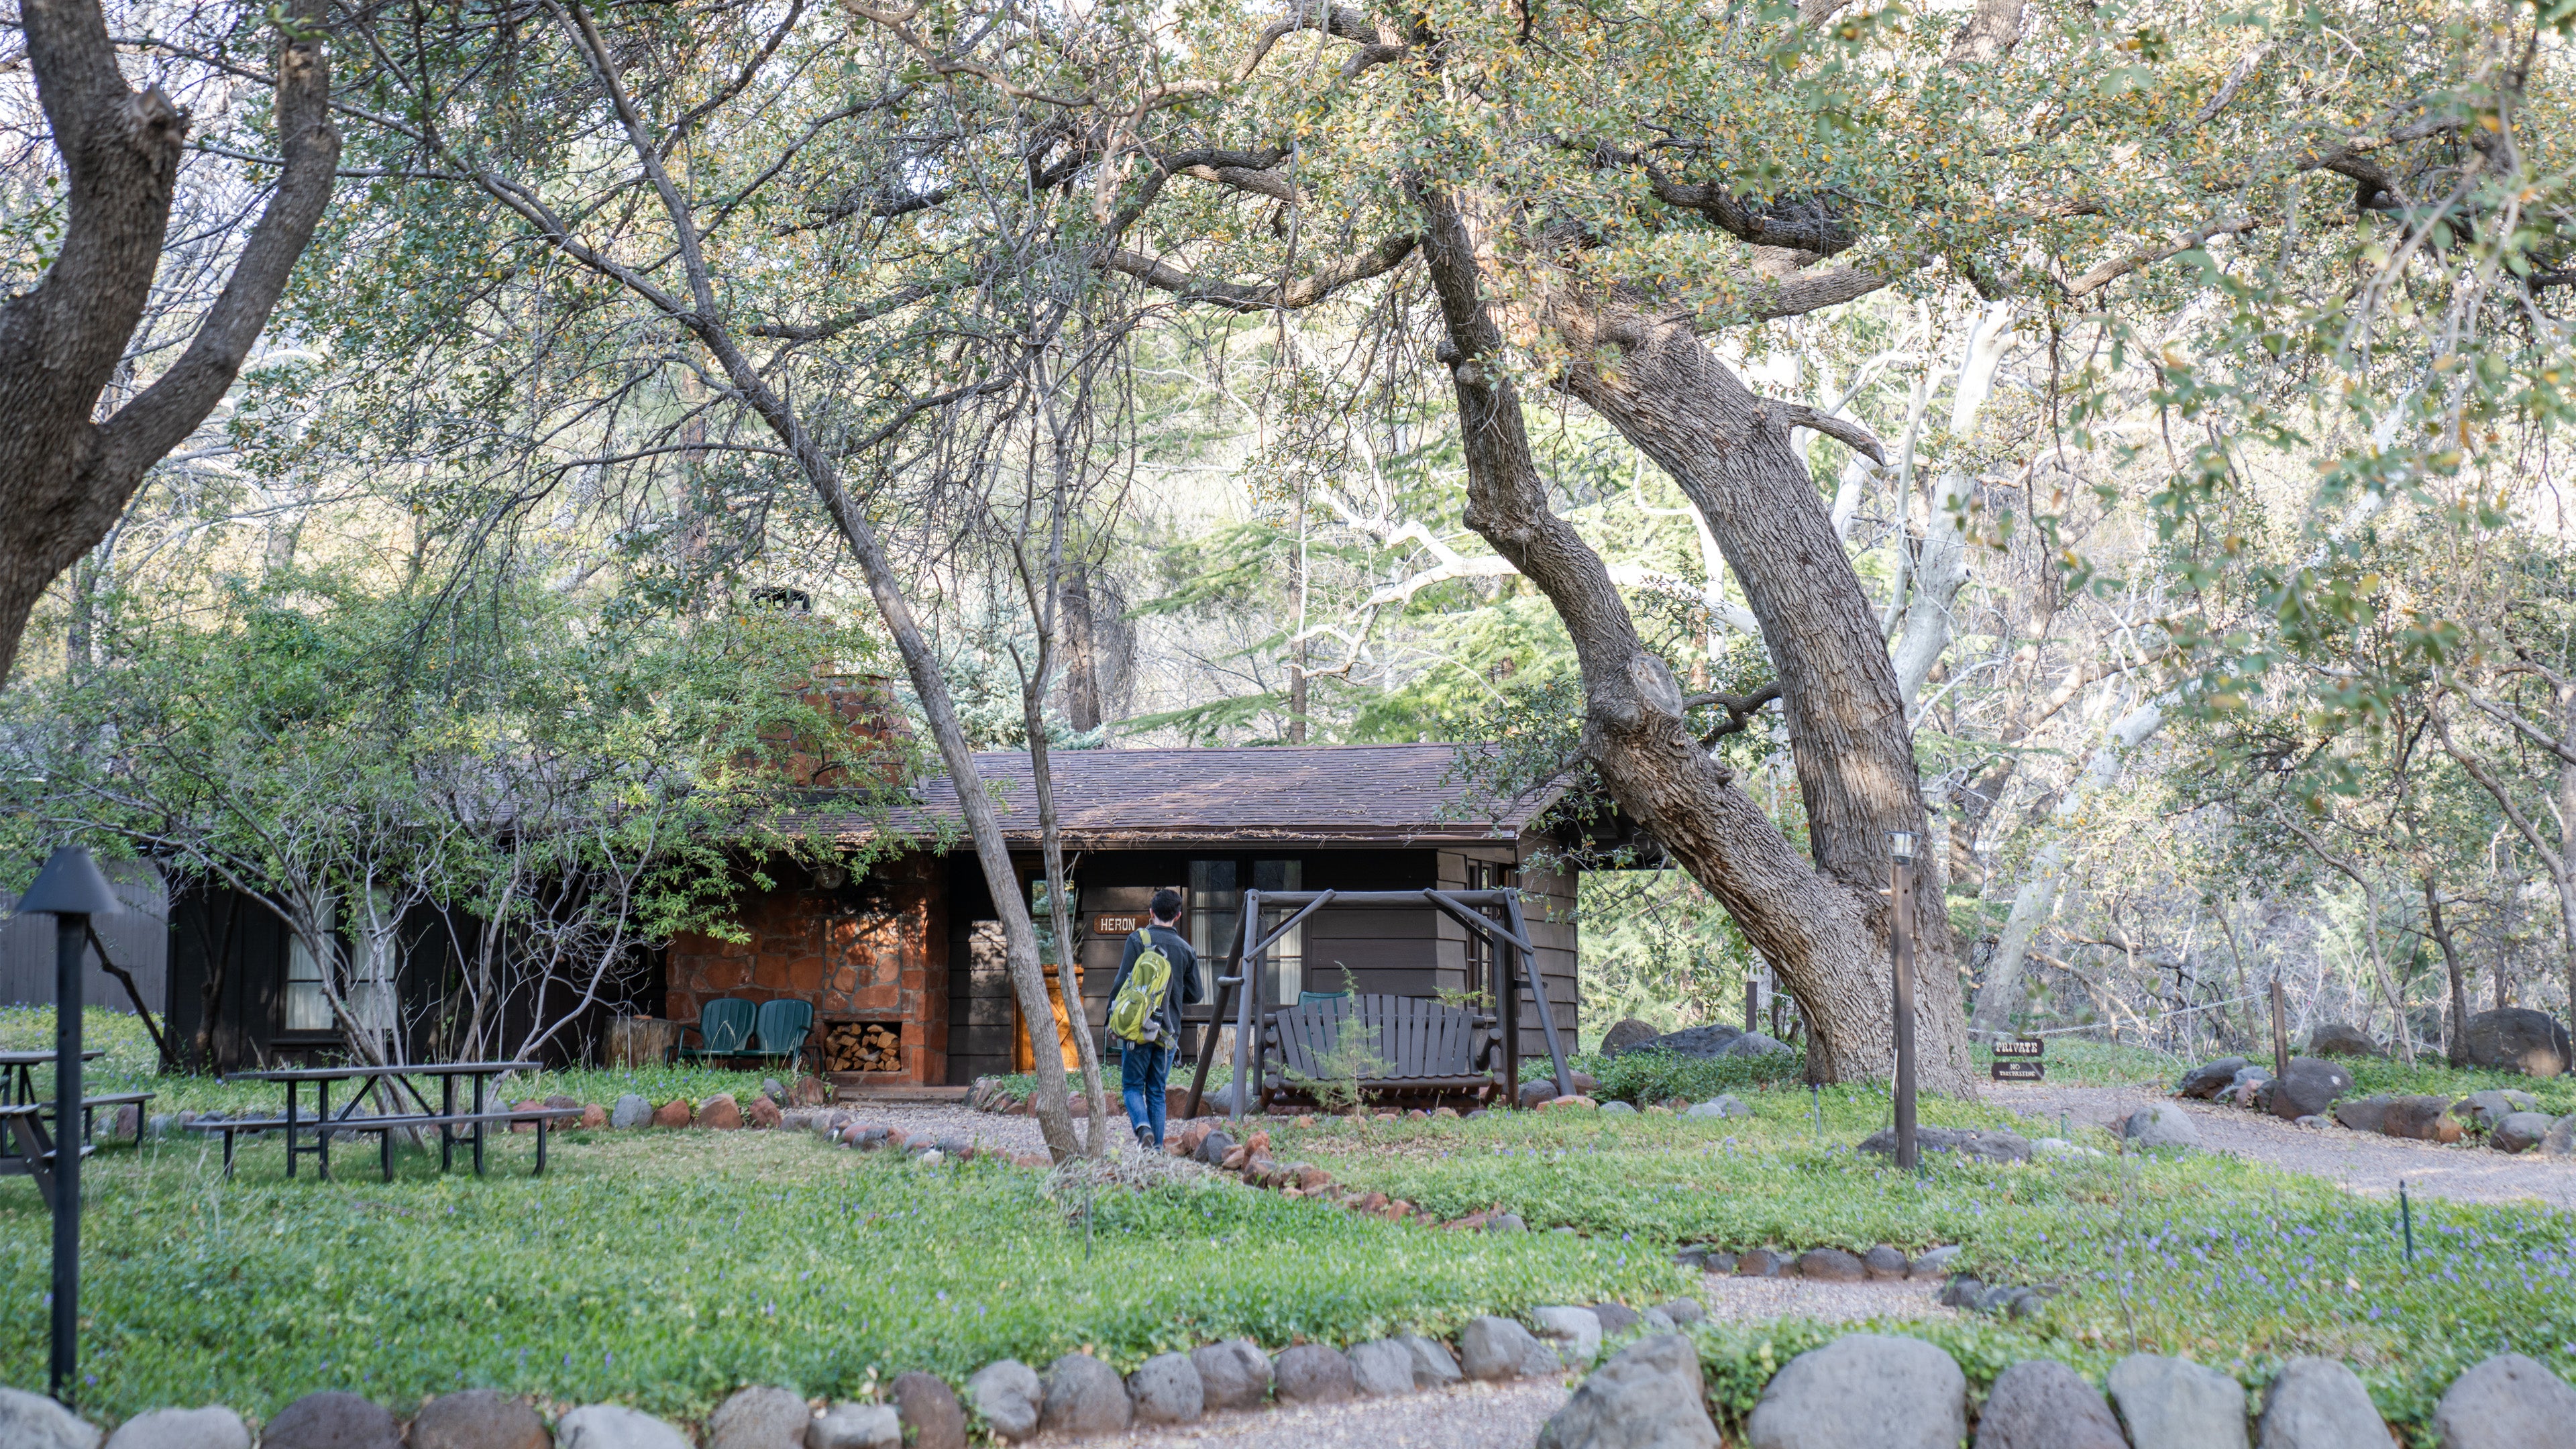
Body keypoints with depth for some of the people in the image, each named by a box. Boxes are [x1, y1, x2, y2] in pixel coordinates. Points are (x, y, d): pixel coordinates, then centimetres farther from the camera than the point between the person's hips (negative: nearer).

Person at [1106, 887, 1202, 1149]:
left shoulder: (1138, 940, -4)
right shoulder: (1186, 949, 7)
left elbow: (1122, 982, -8)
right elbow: (1195, 994, 9)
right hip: (1169, 1031, 3)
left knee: (1132, 1086, 5)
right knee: (1157, 1092, 10)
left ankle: (1143, 1127, -21)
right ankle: (1156, 1149, 5)